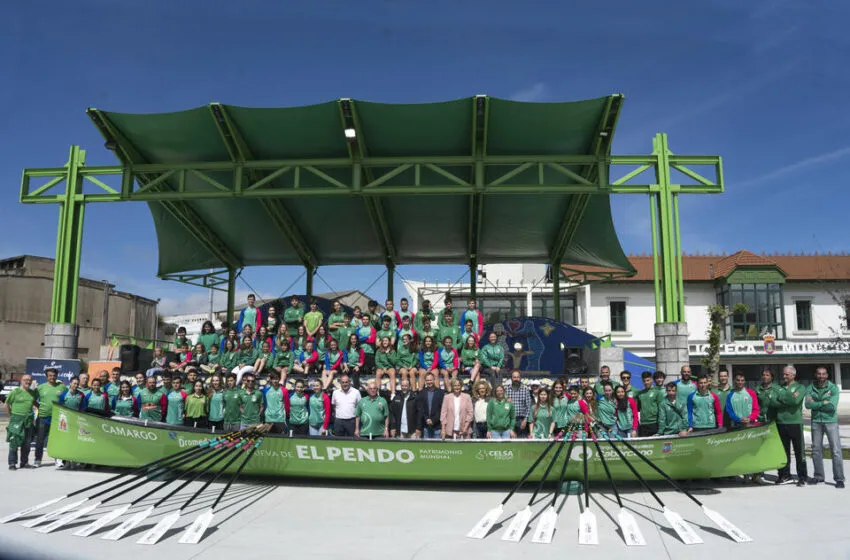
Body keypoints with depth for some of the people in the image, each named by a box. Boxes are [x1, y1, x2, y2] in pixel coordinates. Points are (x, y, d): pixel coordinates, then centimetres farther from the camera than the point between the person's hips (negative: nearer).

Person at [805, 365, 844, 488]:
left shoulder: (833, 388, -3)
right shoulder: (810, 388, 4)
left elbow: (832, 406, -16)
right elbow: (808, 405, -9)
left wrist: (815, 404, -10)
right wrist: (823, 402, -14)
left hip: (831, 421, -3)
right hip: (816, 422, 3)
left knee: (836, 450, -6)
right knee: (816, 450, 9)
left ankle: (839, 478, -1)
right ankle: (819, 476, 20)